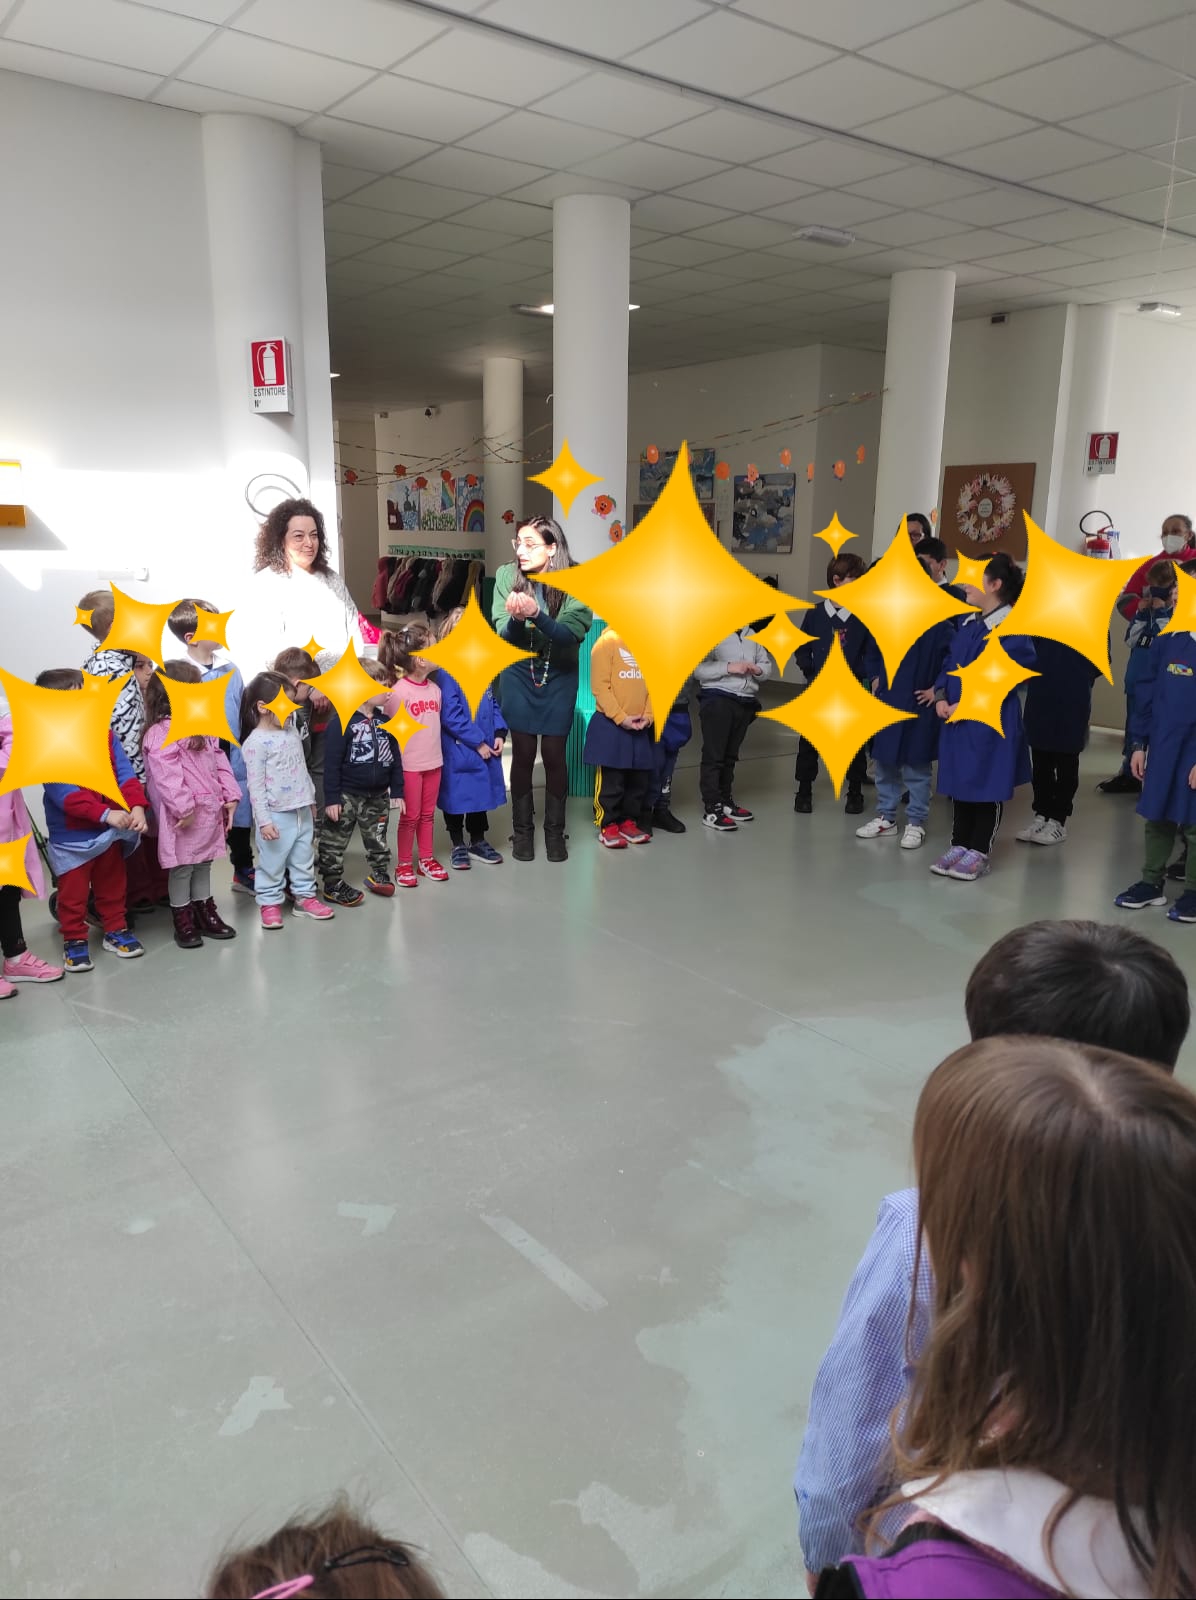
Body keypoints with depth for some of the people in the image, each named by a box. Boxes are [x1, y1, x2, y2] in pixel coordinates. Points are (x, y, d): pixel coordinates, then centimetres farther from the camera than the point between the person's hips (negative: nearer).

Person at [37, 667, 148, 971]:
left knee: (113, 884, 18)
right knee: (73, 892, 9)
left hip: (111, 830, 5)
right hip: (71, 836, -5)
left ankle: (115, 930, 35)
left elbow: (125, 772, -6)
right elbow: (64, 793, -25)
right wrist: (106, 814, -30)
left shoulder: (104, 733, -2)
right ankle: (74, 940, 24)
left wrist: (137, 806, -22)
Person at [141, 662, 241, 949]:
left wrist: (230, 796, 6)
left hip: (210, 810, 8)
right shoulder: (160, 732, -16)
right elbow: (166, 775, -23)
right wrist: (183, 808, -26)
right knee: (182, 867, 4)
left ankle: (206, 914, 28)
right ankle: (183, 921, 15)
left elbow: (219, 762, 13)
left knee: (203, 863, 18)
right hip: (185, 816, -8)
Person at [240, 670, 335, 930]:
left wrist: (311, 799, 21)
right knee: (272, 862, 3)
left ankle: (304, 896, 28)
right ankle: (269, 903, 16)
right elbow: (255, 785, -15)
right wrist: (263, 819, -18)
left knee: (304, 858, 16)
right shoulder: (256, 742, -15)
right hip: (276, 814, -7)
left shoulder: (292, 730, 7)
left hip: (302, 810, 7)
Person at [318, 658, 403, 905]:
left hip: (378, 795, 6)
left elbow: (395, 758, 9)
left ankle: (379, 874, 35)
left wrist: (397, 791, 8)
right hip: (347, 795, -5)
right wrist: (331, 798, -16)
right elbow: (332, 762, -16)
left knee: (377, 839, 18)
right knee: (334, 841, 4)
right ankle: (332, 884, 15)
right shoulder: (342, 721, -16)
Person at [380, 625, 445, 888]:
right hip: (409, 765, -6)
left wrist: (436, 752, 12)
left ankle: (426, 859, 30)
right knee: (410, 816, 6)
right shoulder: (399, 691, -18)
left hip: (433, 761, 6)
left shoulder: (435, 688, 3)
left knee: (427, 814, 16)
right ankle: (404, 864, 21)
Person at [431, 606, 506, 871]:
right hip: (458, 750, -6)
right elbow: (451, 717, -20)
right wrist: (477, 743, -17)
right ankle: (458, 845, 23)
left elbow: (492, 703, 11)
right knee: (457, 794, 7)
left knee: (482, 791, 16)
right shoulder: (446, 672, -16)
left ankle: (478, 841, 32)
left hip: (486, 747, 6)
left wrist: (499, 732, -2)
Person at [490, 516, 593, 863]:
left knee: (554, 753, 2)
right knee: (523, 753, 3)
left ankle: (555, 831, 19)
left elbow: (572, 633, -25)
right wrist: (516, 618, -35)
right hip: (518, 675, 1)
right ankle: (522, 829, 20)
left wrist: (536, 613, -40)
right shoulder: (507, 575, -12)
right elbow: (503, 635, -13)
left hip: (559, 677, -1)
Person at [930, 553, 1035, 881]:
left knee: (987, 786, 4)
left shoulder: (1013, 629, -14)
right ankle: (959, 845, 26)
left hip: (992, 721, -7)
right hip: (956, 720, 8)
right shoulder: (967, 624, 11)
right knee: (959, 783, 14)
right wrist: (941, 697, -3)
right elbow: (949, 663, 14)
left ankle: (980, 852, 15)